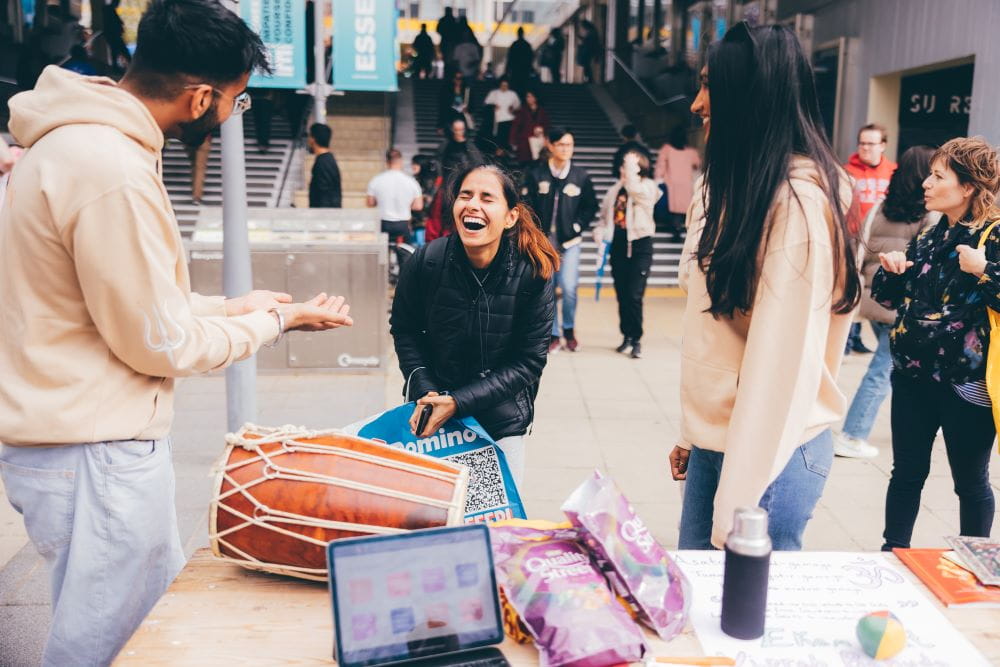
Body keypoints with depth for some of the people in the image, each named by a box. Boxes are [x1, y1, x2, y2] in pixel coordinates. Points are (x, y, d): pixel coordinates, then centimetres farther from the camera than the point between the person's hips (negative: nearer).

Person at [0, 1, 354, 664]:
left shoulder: (82, 137, 7)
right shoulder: (113, 173, -26)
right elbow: (160, 344, -18)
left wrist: (228, 307, 12)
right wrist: (278, 320, -5)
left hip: (77, 434, 10)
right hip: (93, 455, -10)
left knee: (170, 610, 23)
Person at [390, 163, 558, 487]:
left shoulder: (534, 274, -19)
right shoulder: (425, 261, -16)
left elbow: (528, 361, -14)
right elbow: (404, 330, -1)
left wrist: (459, 401, -21)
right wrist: (425, 391, -14)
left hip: (502, 421, -1)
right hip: (433, 412, 1)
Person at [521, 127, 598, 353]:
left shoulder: (580, 175, 2)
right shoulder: (535, 173, 0)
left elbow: (590, 207, 8)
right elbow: (527, 206, 0)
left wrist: (576, 227, -3)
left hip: (569, 241, 0)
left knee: (569, 287, -9)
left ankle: (569, 330, 15)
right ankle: (553, 334, 15)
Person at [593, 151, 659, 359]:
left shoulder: (648, 187, -3)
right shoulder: (615, 189, 13)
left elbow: (636, 189, -26)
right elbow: (605, 215, 17)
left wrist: (631, 167, -16)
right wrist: (600, 230, -2)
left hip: (640, 245, -5)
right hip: (618, 245, 6)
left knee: (634, 296, -10)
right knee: (621, 295, 10)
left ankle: (636, 340, 2)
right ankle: (627, 336, 22)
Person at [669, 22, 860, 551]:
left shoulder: (796, 201, -18)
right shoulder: (735, 186, 9)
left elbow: (780, 356, -21)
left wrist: (738, 505, -20)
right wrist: (692, 433, 15)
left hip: (767, 451, -8)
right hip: (714, 441, 8)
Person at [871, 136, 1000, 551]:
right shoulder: (930, 235, 7)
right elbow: (890, 298, 15)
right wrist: (891, 269, -4)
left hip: (966, 385, -5)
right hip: (914, 375, 6)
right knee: (907, 472, 15)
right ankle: (893, 553, 28)